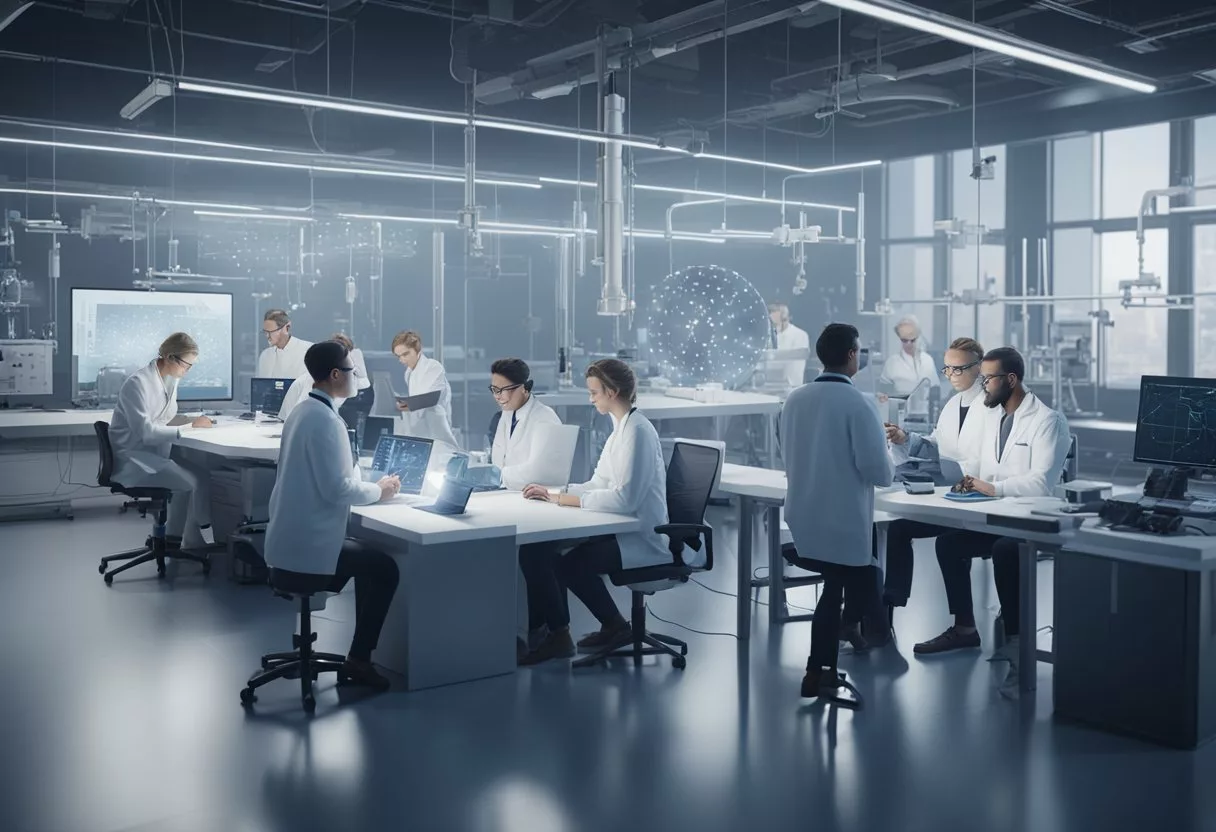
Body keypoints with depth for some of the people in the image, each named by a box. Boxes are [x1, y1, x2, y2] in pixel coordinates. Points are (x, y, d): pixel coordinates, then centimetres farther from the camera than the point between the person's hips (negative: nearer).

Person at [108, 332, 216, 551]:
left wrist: (192, 421, -5)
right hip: (131, 457, -8)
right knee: (198, 481, -21)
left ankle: (174, 536, 2)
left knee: (197, 472, -13)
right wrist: (189, 427, -22)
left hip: (152, 450, 8)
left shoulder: (170, 379, 5)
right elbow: (146, 431, -26)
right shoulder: (137, 383, -20)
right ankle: (196, 542, -4)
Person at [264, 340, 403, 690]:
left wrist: (371, 484, 11)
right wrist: (379, 491, -7)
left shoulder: (304, 411, 11)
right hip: (307, 547, -10)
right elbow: (338, 489, -23)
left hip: (292, 538, 10)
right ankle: (358, 659, 4)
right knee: (385, 568, -1)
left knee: (370, 561, 18)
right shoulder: (325, 419, -20)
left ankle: (360, 653, 22)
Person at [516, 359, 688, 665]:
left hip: (641, 539, -9)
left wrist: (562, 499, -20)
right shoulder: (622, 427, 14)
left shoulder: (636, 430, -17)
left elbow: (623, 498, -25)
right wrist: (553, 492, -1)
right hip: (625, 530, 9)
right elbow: (598, 483, 13)